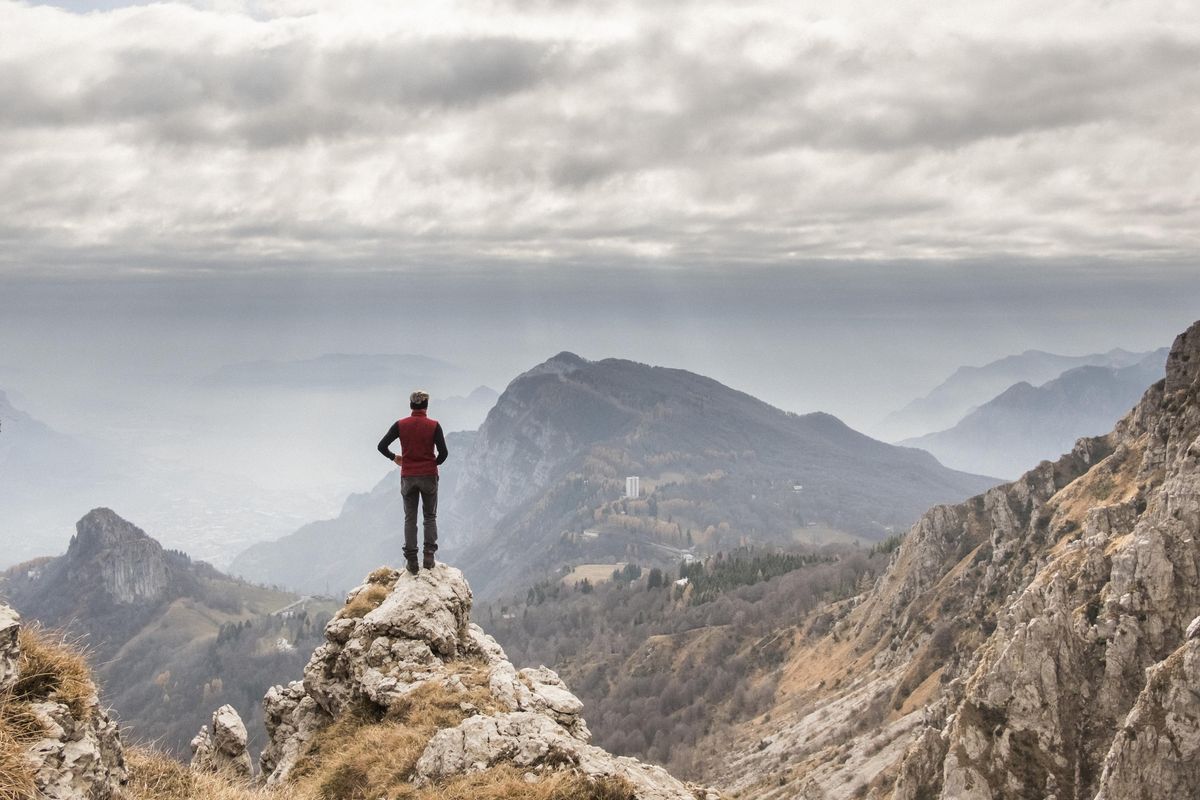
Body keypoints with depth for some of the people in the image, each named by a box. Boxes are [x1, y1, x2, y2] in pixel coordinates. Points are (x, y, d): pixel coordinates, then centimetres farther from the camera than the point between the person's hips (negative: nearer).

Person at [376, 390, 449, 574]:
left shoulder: (400, 425, -3)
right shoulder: (434, 425, -7)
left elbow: (382, 446, -5)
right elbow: (443, 452, -10)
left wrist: (394, 457, 13)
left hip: (408, 477, 1)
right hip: (429, 476, -1)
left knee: (410, 519, 7)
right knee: (430, 516, 12)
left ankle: (411, 560, 3)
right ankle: (429, 555, 4)